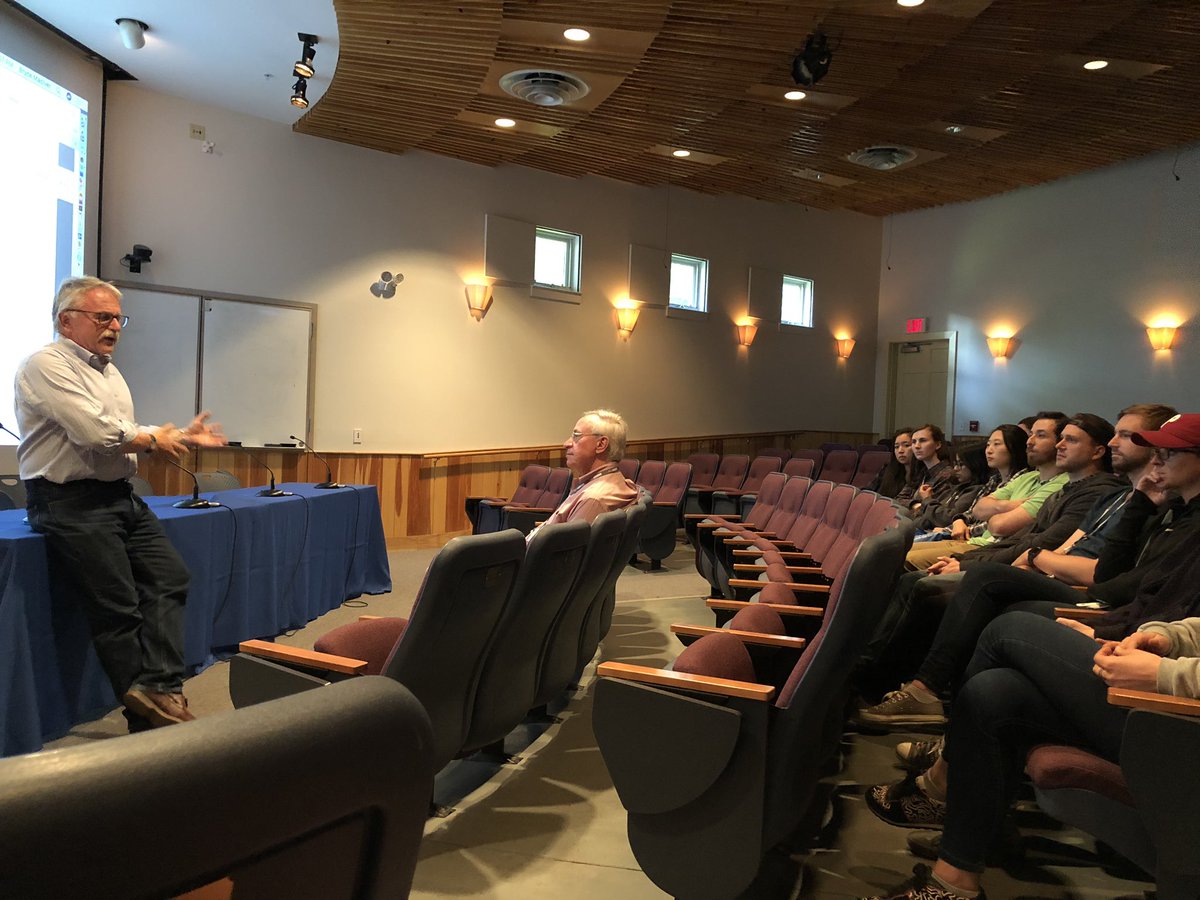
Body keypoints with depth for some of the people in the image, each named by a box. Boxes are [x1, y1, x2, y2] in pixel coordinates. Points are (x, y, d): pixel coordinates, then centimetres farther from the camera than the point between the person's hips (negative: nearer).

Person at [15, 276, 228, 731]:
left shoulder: (110, 371, 20)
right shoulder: (46, 365, -10)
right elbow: (98, 433, -20)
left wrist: (182, 436, 12)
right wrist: (154, 440, -5)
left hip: (121, 497, 9)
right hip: (71, 503, -9)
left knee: (169, 576, -3)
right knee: (118, 608, -6)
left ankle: (156, 687, -7)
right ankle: (148, 719, 4)